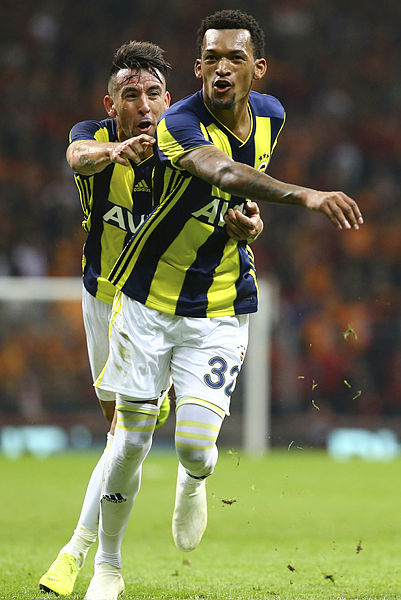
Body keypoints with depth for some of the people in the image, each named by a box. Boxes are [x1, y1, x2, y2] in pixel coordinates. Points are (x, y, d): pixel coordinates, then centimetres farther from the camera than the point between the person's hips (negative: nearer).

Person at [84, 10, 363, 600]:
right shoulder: (181, 124, -22)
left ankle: (192, 482, 26)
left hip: (221, 309, 3)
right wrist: (304, 195, -59)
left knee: (196, 445, -12)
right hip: (148, 299, -3)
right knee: (131, 440, 2)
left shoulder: (269, 115, -2)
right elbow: (225, 173, -45)